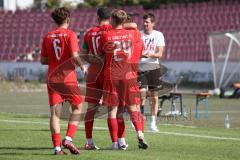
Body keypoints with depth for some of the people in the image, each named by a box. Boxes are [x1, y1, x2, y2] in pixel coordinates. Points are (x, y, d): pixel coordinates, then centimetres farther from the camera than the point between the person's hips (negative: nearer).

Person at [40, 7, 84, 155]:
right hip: (68, 77, -4)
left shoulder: (48, 36, 8)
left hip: (52, 78, 4)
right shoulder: (70, 34, -5)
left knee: (55, 112, 2)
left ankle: (57, 147, -3)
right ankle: (68, 139, -4)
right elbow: (74, 56, -15)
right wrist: (82, 66, 3)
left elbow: (43, 60, 10)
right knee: (77, 107, 12)